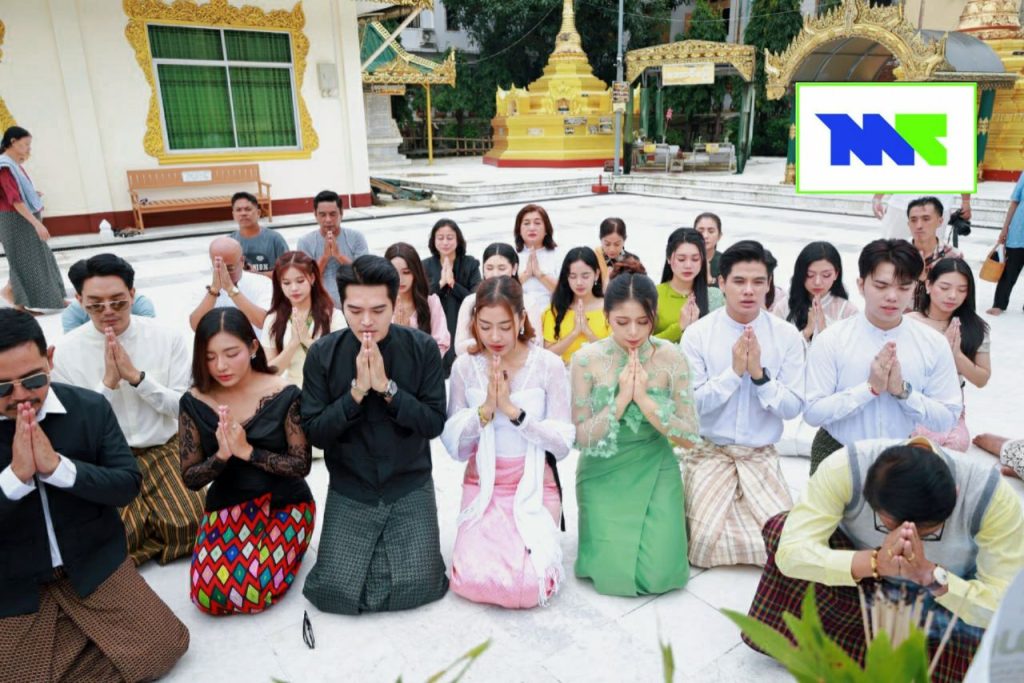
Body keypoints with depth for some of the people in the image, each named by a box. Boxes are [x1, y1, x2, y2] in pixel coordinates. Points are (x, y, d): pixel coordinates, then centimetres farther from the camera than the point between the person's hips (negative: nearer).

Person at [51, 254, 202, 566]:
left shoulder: (168, 338, -7)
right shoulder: (65, 351, -6)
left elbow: (180, 406, -6)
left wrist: (135, 375, -20)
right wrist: (109, 381, -18)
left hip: (162, 449, 0)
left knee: (189, 525, -17)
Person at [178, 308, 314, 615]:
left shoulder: (284, 395, -15)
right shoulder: (194, 403, -7)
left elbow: (301, 465, -12)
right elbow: (190, 478, -2)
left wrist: (247, 451, -25)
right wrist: (221, 455, -24)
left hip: (284, 503, -2)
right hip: (226, 505, 3)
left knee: (254, 594, -20)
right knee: (208, 595, -18)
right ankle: (246, 545, 12)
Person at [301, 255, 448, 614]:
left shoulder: (423, 348, -10)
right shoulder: (322, 354, -8)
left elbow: (434, 423, -11)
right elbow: (314, 432, -9)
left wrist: (387, 387, -23)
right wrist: (356, 392, -23)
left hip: (410, 487, 0)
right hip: (349, 491, 1)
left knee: (416, 588, -10)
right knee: (334, 593, -8)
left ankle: (388, 541, 21)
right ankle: (371, 543, 22)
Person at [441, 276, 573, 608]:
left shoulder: (549, 365, -10)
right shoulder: (465, 366, -4)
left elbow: (563, 444, -12)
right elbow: (453, 446, -4)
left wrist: (513, 410, -22)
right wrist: (485, 408, -20)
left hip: (534, 485, -1)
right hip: (482, 485, 2)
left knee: (527, 587, -16)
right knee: (471, 581, -15)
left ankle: (540, 544, 16)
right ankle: (485, 538, 17)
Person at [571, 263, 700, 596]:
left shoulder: (671, 358, -10)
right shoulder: (586, 359, -13)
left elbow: (689, 438, -10)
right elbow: (580, 438, -11)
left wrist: (644, 398, -23)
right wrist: (621, 398, -23)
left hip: (656, 473, 1)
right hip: (603, 473, 0)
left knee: (660, 576, -10)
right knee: (614, 575, -12)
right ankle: (605, 530, 21)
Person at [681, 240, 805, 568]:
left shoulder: (787, 336, -4)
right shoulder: (697, 334, -9)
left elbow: (793, 407, -5)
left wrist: (760, 374, -21)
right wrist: (734, 371, -21)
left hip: (762, 456, 2)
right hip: (709, 453, -2)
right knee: (706, 541, -16)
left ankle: (736, 502, 18)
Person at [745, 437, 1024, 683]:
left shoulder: (992, 496, -30)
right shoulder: (844, 468, -33)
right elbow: (790, 552, -36)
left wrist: (928, 574, -43)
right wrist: (876, 561, -49)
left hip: (950, 598, 2)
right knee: (780, 529, -26)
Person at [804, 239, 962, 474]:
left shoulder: (934, 344, -5)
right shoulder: (830, 340, -13)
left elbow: (947, 419, -4)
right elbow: (812, 412, -15)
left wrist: (903, 390, -19)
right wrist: (870, 388, -22)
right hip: (838, 456, -2)